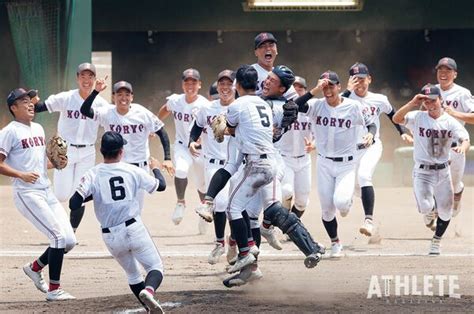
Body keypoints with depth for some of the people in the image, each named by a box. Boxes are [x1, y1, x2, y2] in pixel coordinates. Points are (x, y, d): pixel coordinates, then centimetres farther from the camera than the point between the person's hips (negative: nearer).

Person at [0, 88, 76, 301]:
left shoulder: (38, 129, 17)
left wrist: (56, 163, 6)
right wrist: (21, 175, -23)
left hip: (47, 192, 8)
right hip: (27, 194, -8)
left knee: (69, 241, 3)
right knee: (59, 237, -16)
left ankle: (35, 267, 24)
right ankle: (53, 290, -7)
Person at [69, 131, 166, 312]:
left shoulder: (93, 175, -6)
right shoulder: (133, 171, -4)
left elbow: (73, 204, -13)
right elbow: (161, 185, 12)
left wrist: (92, 194, 5)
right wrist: (155, 168, 32)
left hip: (110, 237, 2)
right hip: (134, 229, -2)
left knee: (132, 273, 21)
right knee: (155, 267, 4)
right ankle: (149, 290, -27)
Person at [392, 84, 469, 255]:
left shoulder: (451, 122, -2)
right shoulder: (417, 117, -4)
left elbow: (465, 140, -14)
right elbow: (396, 119, -18)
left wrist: (462, 147, -38)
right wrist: (412, 104, -29)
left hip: (443, 172, 2)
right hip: (422, 172, -2)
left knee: (445, 212, 7)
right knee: (425, 207, -21)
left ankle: (436, 241, 33)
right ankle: (429, 211, 19)